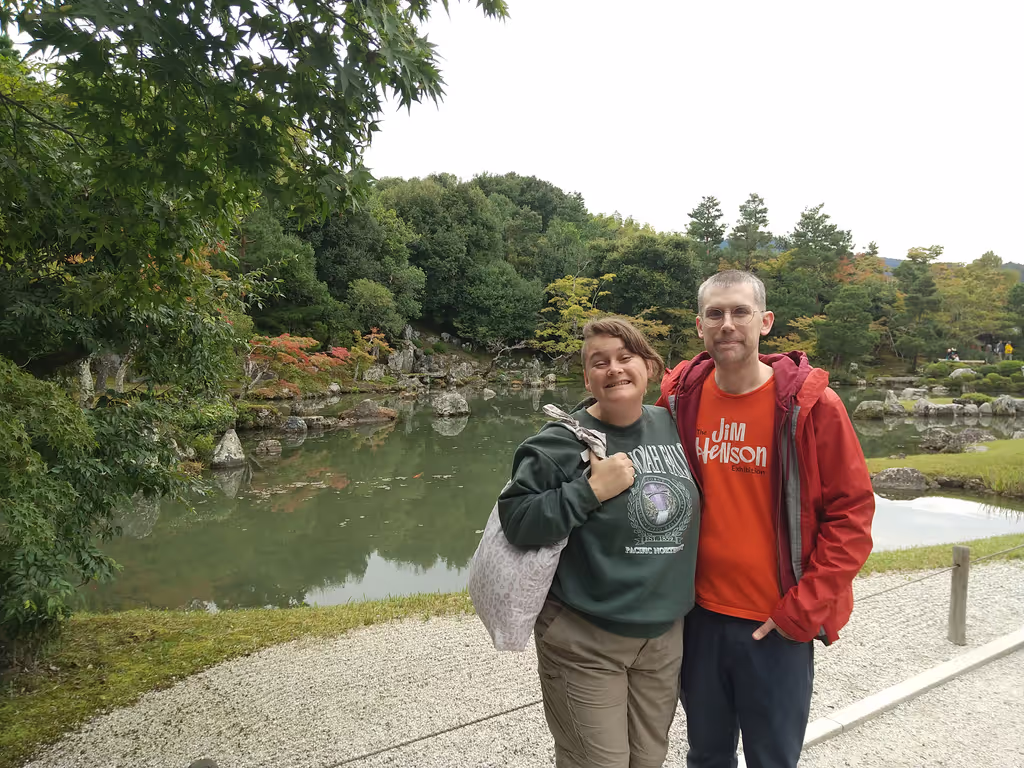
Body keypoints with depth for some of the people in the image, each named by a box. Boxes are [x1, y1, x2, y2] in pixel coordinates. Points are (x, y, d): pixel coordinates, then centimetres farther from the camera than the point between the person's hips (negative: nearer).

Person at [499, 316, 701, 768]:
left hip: (665, 635, 6)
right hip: (584, 642, -5)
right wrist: (590, 490, -25)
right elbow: (516, 520, -20)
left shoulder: (673, 426, 3)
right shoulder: (562, 443, -14)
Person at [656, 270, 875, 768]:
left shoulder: (811, 405, -12)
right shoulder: (679, 398, -2)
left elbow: (851, 513, -9)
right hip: (699, 616, 3)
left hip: (780, 626, -3)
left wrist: (804, 608, -12)